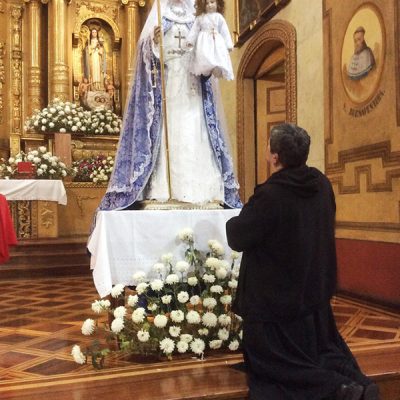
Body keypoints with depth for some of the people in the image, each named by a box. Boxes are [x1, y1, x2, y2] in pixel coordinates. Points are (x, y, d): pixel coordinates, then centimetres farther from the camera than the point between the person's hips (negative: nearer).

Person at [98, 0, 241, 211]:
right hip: (166, 85, -3)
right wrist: (154, 41, -23)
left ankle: (195, 190, -2)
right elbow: (148, 50, -2)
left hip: (191, 87, 3)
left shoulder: (195, 20, 20)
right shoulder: (159, 17, 10)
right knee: (167, 135, -10)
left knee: (194, 137, -4)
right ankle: (162, 190, -10)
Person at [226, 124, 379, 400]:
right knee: (320, 349, 25)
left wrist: (234, 222, 7)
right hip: (315, 290, 7)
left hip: (276, 297, -7)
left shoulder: (269, 195, -27)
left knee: (273, 365, 9)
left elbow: (238, 239, -16)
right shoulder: (322, 183, -4)